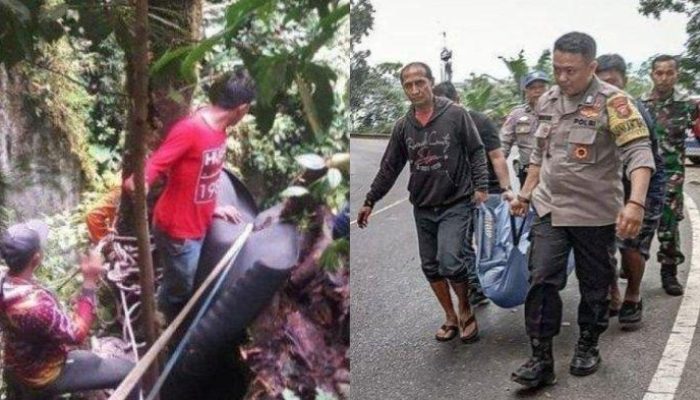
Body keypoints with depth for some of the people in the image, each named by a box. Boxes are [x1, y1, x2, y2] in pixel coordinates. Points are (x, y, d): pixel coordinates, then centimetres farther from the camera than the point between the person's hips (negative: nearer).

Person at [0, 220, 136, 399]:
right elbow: (76, 334, -27)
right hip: (43, 377, -9)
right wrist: (90, 282, -30)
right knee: (128, 371, -5)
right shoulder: (34, 304, -39)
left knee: (93, 359, 31)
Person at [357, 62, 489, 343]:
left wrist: (481, 187, -12)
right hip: (423, 208, 5)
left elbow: (476, 152, -1)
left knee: (449, 261, -17)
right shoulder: (403, 126, 5)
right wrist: (370, 201, 12)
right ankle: (450, 318, 27)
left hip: (455, 204, -5)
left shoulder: (456, 115, -6)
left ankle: (465, 310, 10)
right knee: (431, 267, 9)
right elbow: (389, 168, 11)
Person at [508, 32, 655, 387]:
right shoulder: (547, 101, 4)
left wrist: (636, 203, -35)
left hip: (596, 213, -4)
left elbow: (639, 153, -22)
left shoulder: (612, 102, -14)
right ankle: (541, 360, 4)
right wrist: (525, 194, 16)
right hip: (549, 209, 4)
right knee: (541, 281, -4)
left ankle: (588, 347, 32)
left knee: (594, 287, 11)